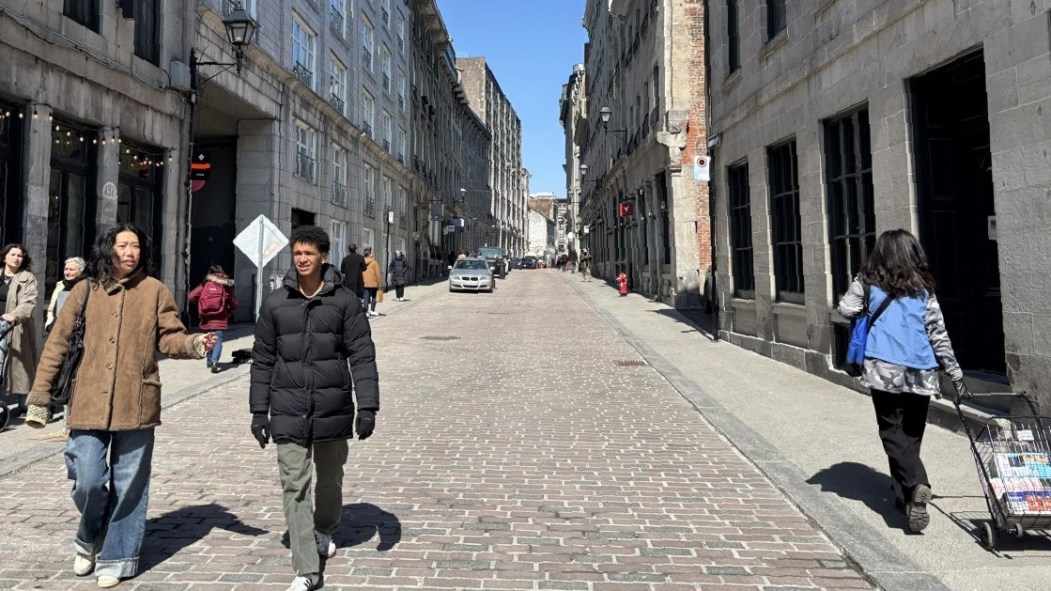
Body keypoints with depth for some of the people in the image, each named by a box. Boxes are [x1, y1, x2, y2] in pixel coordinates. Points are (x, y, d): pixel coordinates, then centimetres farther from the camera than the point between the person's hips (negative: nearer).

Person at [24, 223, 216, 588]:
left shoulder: (155, 290, 1)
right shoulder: (86, 290, 4)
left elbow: (169, 338, 2)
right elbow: (58, 342, 6)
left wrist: (194, 345, -21)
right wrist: (40, 395, 5)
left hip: (136, 404, 0)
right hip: (89, 403, 1)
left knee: (128, 485, 7)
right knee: (88, 481, -1)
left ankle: (116, 557, 24)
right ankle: (89, 540, 31)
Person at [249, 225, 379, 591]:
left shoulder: (344, 301, -2)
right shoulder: (275, 303, 3)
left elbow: (362, 356, -4)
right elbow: (263, 360, 8)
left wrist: (368, 407, -10)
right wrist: (259, 410, 5)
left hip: (332, 410, -1)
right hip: (288, 413, 1)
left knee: (330, 481, 17)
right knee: (295, 488, -1)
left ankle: (324, 531, 45)